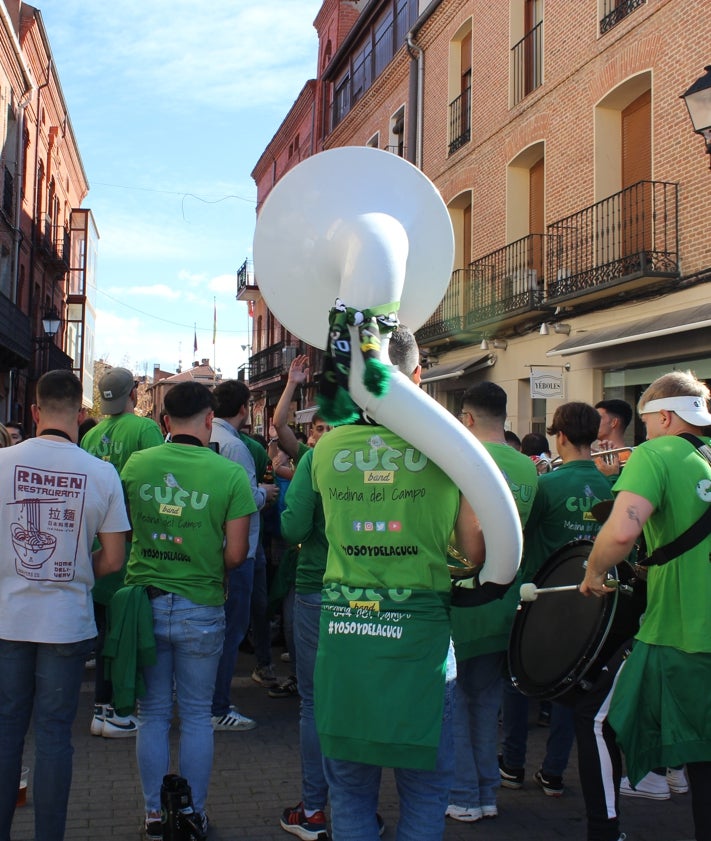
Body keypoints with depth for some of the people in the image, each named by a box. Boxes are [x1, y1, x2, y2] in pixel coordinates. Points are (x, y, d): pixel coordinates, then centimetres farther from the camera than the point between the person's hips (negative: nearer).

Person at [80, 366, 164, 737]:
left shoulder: (91, 434, 7)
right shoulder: (145, 428, -11)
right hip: (133, 540, -6)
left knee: (105, 625, 15)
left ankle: (103, 707, 24)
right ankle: (115, 710, 7)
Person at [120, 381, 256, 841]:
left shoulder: (136, 463, -4)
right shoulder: (230, 473, -12)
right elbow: (236, 553, -11)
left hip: (144, 602, 2)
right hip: (200, 609, -2)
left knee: (153, 714, 15)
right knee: (196, 716, 13)